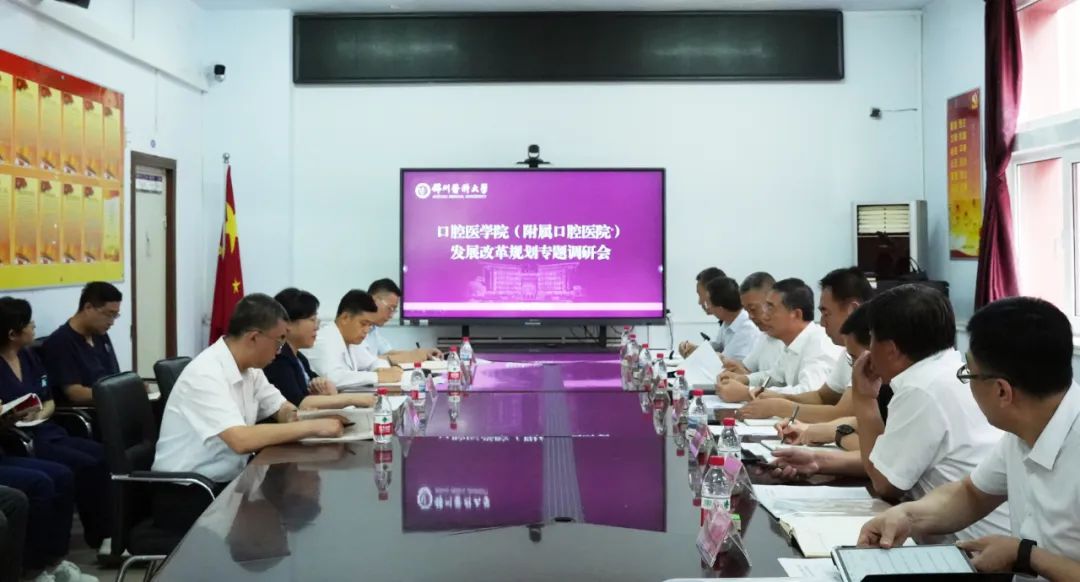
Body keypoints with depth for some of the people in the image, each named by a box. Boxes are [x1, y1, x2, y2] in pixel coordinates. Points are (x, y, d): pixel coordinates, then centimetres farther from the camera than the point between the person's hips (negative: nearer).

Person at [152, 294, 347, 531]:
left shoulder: (249, 369, 3)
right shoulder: (206, 375, -23)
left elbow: (283, 411, 11)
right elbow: (241, 440, -34)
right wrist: (312, 427, -29)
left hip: (228, 483, 8)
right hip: (186, 497, -8)